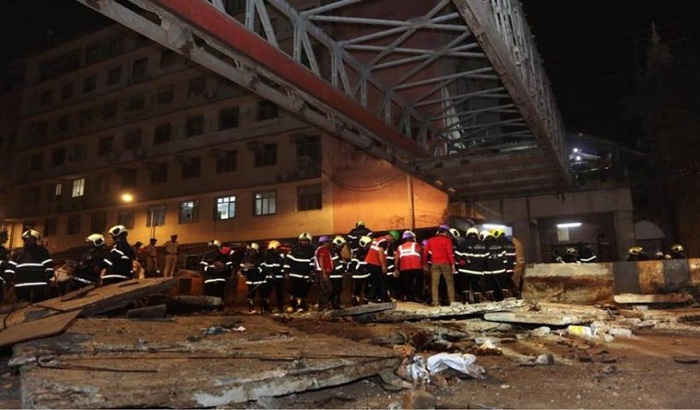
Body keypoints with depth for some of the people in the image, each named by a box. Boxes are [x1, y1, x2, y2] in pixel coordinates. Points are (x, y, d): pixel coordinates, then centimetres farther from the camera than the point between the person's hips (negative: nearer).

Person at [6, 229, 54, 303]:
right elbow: (10, 267, 15)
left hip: (39, 286, -3)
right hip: (21, 286, 4)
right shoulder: (17, 253, 19)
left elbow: (49, 266, 4)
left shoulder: (42, 251, 10)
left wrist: (48, 278, -6)